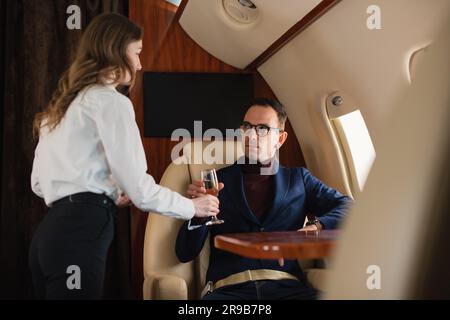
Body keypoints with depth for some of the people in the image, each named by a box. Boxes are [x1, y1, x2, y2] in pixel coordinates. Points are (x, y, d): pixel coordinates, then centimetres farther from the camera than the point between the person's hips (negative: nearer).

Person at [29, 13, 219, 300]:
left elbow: (39, 183, 24)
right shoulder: (110, 101, -4)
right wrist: (193, 206, 8)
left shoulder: (64, 105, 23)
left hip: (53, 231, 9)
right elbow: (139, 189, -8)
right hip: (80, 232, -9)